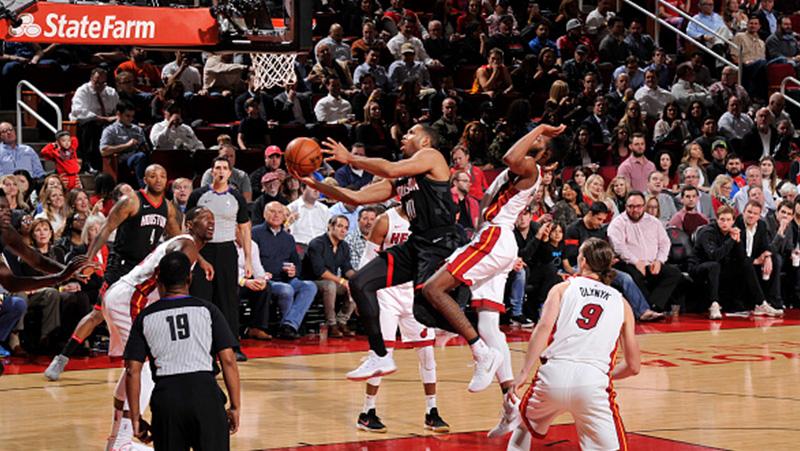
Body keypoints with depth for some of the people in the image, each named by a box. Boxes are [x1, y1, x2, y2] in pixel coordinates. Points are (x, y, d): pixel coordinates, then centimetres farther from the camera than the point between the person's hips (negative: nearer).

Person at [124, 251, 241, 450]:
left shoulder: (146, 318, 9)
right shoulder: (207, 310, 6)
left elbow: (133, 371, 5)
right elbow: (228, 360, 0)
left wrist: (135, 417, 11)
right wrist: (235, 406, 5)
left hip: (166, 396, 1)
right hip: (205, 392, -1)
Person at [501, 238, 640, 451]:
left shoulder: (563, 288, 16)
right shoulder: (621, 303, 20)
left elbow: (544, 327, -4)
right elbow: (633, 366, 18)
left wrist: (524, 372, -6)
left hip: (553, 375, 1)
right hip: (593, 381, -1)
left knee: (523, 425, 29)